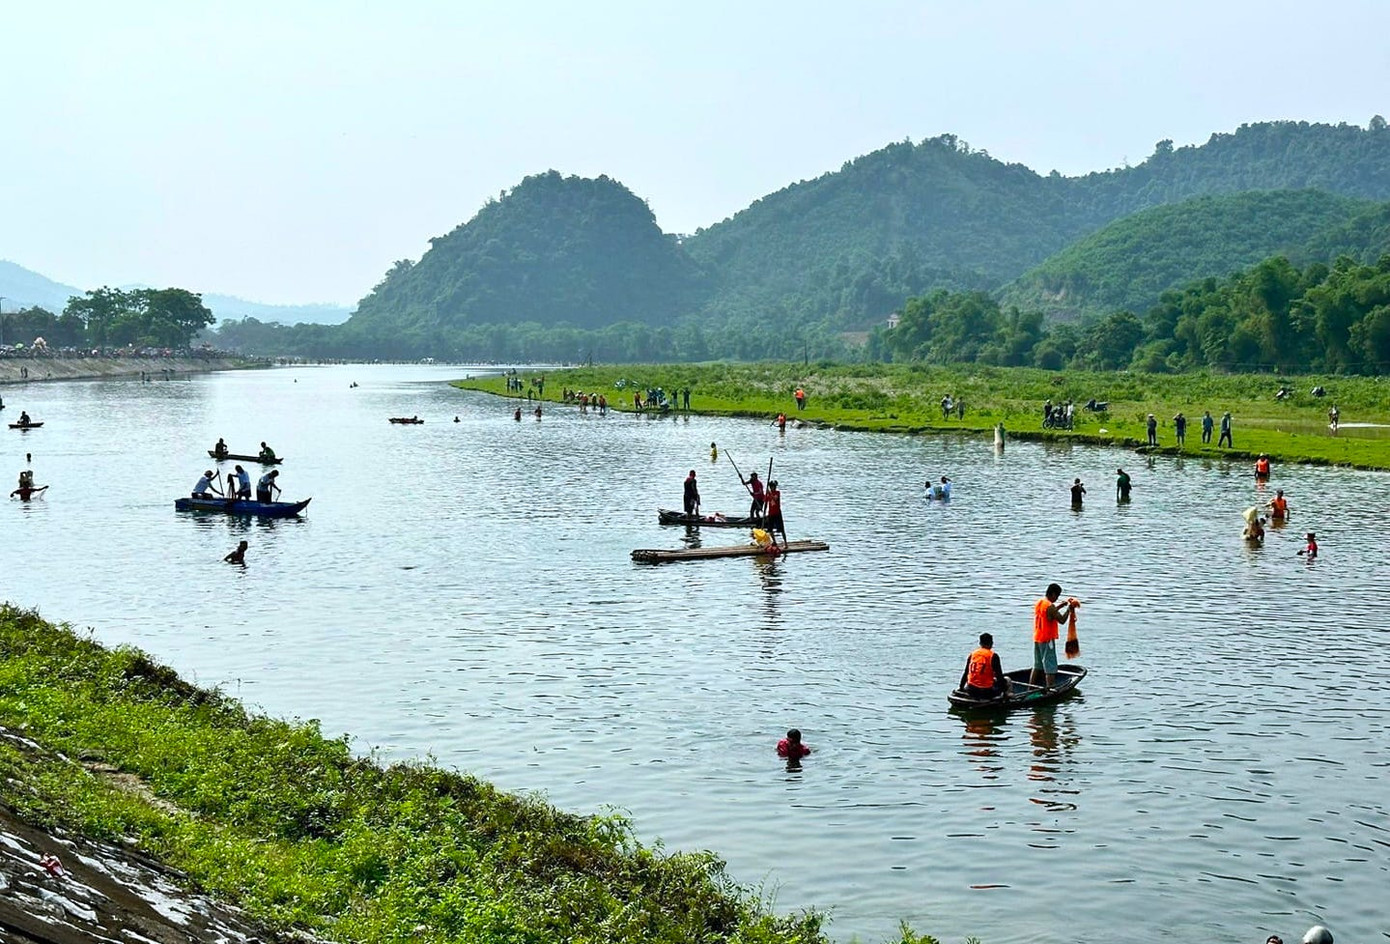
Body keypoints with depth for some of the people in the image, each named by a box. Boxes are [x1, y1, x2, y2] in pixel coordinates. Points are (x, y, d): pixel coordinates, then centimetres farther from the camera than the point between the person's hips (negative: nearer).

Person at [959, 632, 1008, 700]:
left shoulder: (972, 654, 6)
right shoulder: (993, 656, -7)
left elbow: (965, 673, 13)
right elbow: (999, 676, -7)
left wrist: (961, 687, 25)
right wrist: (1005, 692, 4)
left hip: (971, 692, 4)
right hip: (987, 693, -4)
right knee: (1007, 680, 19)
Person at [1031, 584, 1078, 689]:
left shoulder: (1038, 603, 8)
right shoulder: (1050, 606, -18)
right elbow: (1061, 620, -15)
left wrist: (1062, 605, 22)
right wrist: (1069, 608, -3)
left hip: (1037, 639, 9)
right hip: (1047, 640, -9)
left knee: (1037, 666, 16)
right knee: (1050, 668, -4)